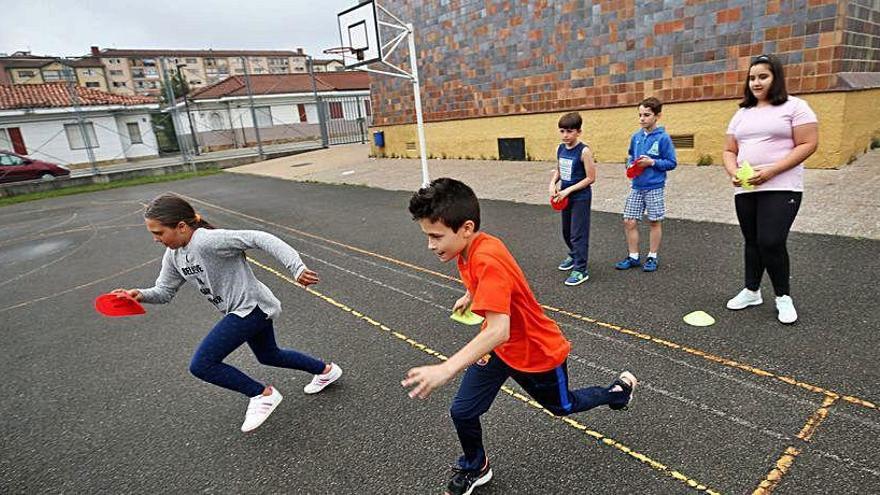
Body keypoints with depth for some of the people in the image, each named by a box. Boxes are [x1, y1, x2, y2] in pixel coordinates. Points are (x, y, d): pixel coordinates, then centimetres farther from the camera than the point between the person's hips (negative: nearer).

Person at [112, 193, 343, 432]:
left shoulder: (208, 240, -26)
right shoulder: (173, 255, 2)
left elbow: (260, 239, -32)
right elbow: (164, 291, 10)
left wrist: (297, 268, -39)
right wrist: (141, 294, -13)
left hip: (251, 307, -10)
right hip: (251, 309, 10)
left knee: (201, 365, -11)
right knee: (269, 356, 27)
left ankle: (263, 394, 6)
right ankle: (326, 370, 45)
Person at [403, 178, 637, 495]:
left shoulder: (488, 261, -39)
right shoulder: (468, 247, -12)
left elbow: (498, 330, -47)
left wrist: (445, 370, -55)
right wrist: (469, 296, 33)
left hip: (538, 353, -6)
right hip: (498, 347, 7)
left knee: (563, 406, 23)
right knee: (462, 412, 2)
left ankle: (620, 389, 52)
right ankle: (474, 469, 33)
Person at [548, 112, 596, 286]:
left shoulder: (584, 151, -18)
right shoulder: (560, 149, 1)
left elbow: (591, 178, -17)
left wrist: (568, 190, -19)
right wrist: (553, 184, -4)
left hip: (581, 197, -7)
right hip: (565, 196, 7)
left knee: (578, 233, -3)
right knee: (566, 231, 20)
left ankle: (580, 270, 6)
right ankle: (574, 255, 44)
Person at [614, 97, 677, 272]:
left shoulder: (663, 138, -9)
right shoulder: (636, 136, 5)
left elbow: (671, 163, -7)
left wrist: (652, 162, -19)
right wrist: (630, 165, -1)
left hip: (655, 187, -5)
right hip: (637, 187, 5)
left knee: (655, 222, 9)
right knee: (629, 222, 3)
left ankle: (652, 257, 22)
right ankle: (633, 257, 18)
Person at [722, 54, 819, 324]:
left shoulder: (794, 106, 0)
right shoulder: (742, 113, 15)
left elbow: (808, 144, -8)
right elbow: (730, 151, 14)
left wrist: (771, 171, -19)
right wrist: (733, 172, -8)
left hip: (781, 187, -5)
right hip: (745, 190, 5)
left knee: (771, 242, -13)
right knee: (752, 242, 12)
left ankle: (783, 297, 7)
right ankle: (751, 291, 25)